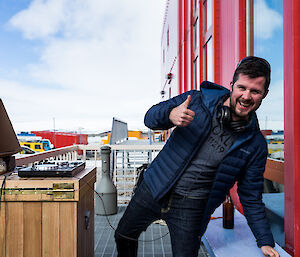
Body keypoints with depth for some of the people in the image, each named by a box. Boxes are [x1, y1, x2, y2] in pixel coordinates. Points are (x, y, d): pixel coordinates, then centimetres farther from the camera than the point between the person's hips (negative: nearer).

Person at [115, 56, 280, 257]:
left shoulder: (256, 144, -6)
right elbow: (150, 117, -6)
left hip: (191, 206, -1)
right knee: (123, 236, 19)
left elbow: (251, 198, 1)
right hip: (154, 188, 2)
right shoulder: (199, 99, -8)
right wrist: (170, 114, -29)